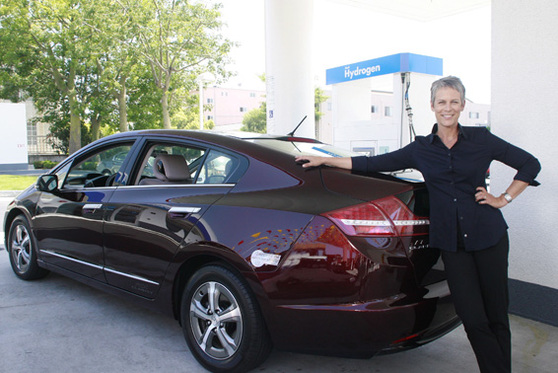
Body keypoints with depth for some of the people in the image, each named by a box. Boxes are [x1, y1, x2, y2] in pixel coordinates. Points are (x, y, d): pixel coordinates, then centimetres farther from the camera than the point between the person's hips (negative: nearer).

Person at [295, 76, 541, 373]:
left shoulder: (481, 139, 3)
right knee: (473, 318, -2)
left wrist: (503, 199, 3)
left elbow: (530, 164, 11)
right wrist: (323, 161, 7)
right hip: (451, 242, 1)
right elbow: (372, 164, 9)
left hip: (489, 236, -1)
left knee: (497, 315, 5)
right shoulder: (420, 149, 7)